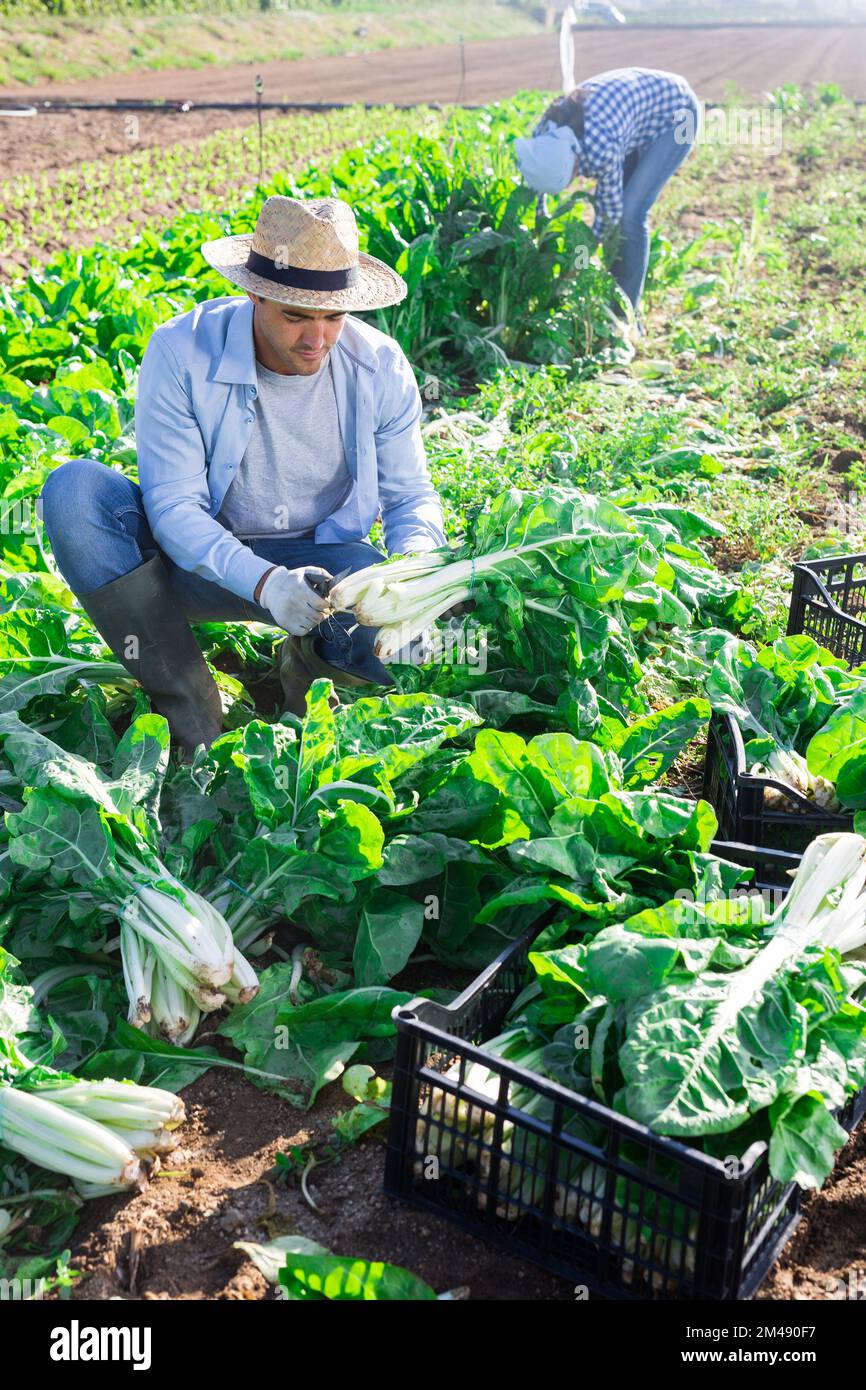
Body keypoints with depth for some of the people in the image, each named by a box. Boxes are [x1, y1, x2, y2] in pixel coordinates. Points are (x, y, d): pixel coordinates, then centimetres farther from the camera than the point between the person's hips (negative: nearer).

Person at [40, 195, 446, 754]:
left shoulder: (381, 366, -12)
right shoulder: (180, 351, -19)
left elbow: (411, 495, -2)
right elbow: (172, 503, -21)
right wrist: (262, 581, -38)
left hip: (324, 557, 0)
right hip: (203, 560, 0)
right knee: (74, 489, -28)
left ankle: (309, 662, 8)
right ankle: (192, 716, -19)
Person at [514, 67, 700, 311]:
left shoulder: (601, 149, -39)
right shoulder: (543, 137, -21)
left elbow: (612, 209, -24)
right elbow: (533, 184, -4)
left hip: (677, 113, -7)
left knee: (630, 211, -16)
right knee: (604, 202, 3)